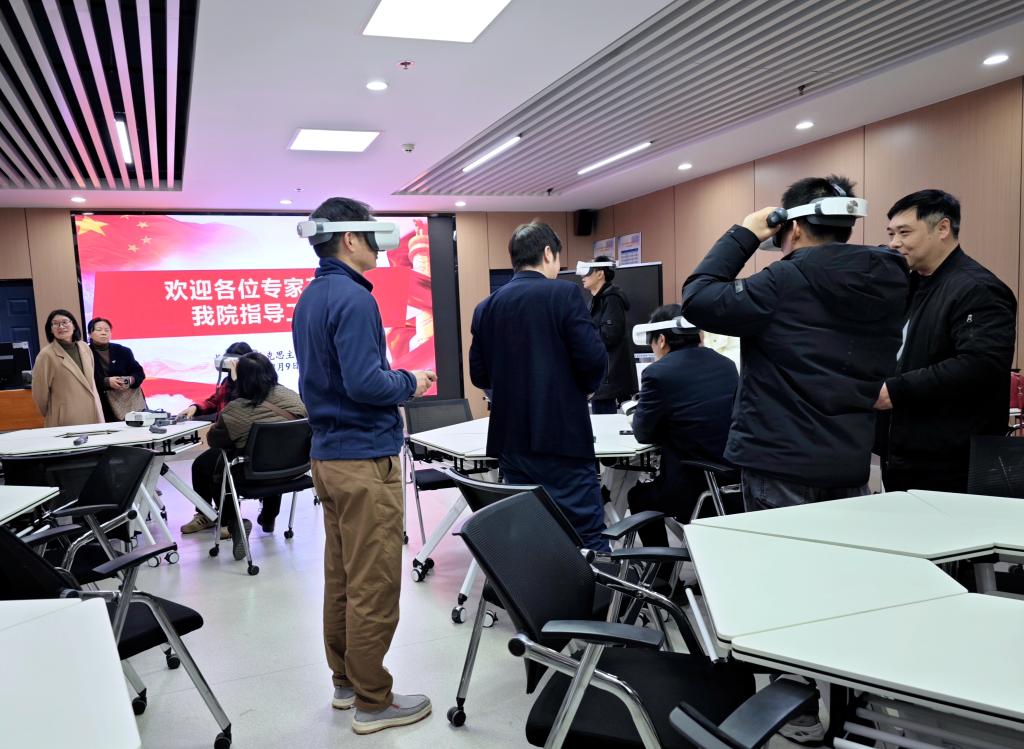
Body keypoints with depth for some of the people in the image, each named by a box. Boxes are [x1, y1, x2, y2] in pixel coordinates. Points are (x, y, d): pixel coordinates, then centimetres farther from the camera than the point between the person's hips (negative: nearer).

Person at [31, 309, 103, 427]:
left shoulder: (84, 348, 8)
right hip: (66, 421, -5)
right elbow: (40, 392, -3)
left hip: (93, 416, 5)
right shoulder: (46, 355, -8)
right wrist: (50, 415, 8)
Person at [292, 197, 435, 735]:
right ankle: (373, 702, 11)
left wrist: (392, 378, 15)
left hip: (329, 453, 10)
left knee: (341, 576, 17)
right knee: (374, 585, 0)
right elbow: (364, 383, -25)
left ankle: (346, 680, 29)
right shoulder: (352, 297, -18)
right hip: (365, 458, -10)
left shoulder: (310, 298, 13)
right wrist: (410, 384, -8)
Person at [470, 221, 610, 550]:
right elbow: (594, 360, -14)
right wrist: (582, 387, 6)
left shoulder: (486, 307, 8)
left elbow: (479, 376, 9)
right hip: (561, 435, -6)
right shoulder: (563, 294, -7)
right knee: (588, 535, 0)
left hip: (511, 439, 6)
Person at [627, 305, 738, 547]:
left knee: (638, 496, 25)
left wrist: (641, 409, 15)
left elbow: (643, 433, -3)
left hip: (694, 491, -6)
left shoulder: (658, 372, -14)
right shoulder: (727, 365, 6)